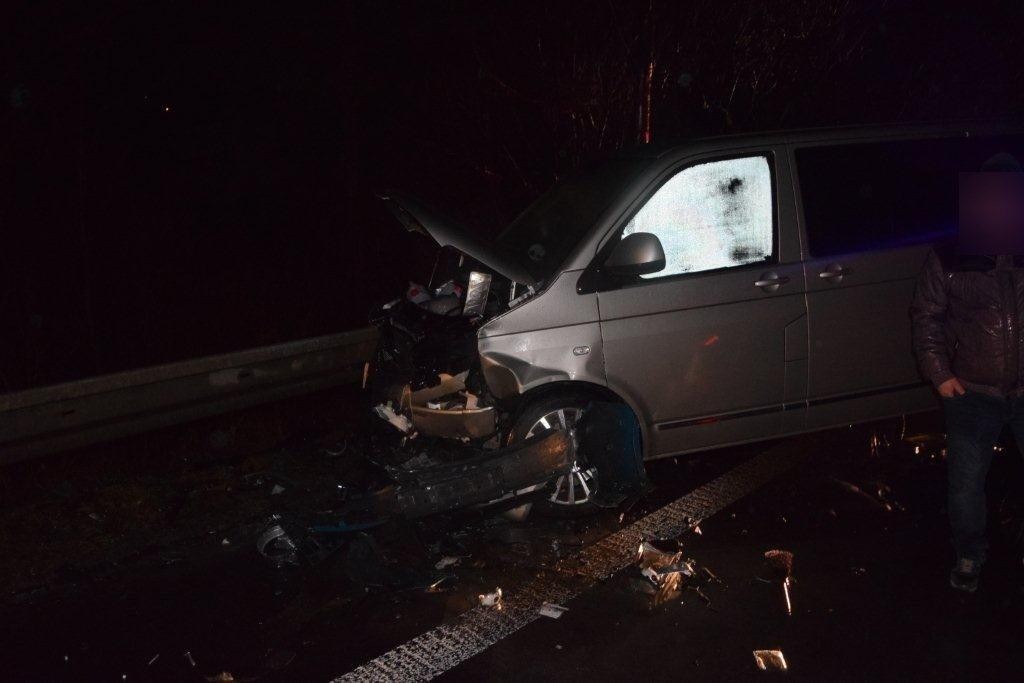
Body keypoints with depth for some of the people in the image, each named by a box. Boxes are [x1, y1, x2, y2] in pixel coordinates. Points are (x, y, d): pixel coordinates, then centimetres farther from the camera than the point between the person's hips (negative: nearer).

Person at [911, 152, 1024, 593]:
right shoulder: (950, 259, -6)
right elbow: (926, 316, 1)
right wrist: (938, 372, -6)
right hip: (973, 393, 0)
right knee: (965, 483, 9)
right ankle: (969, 554, 31)